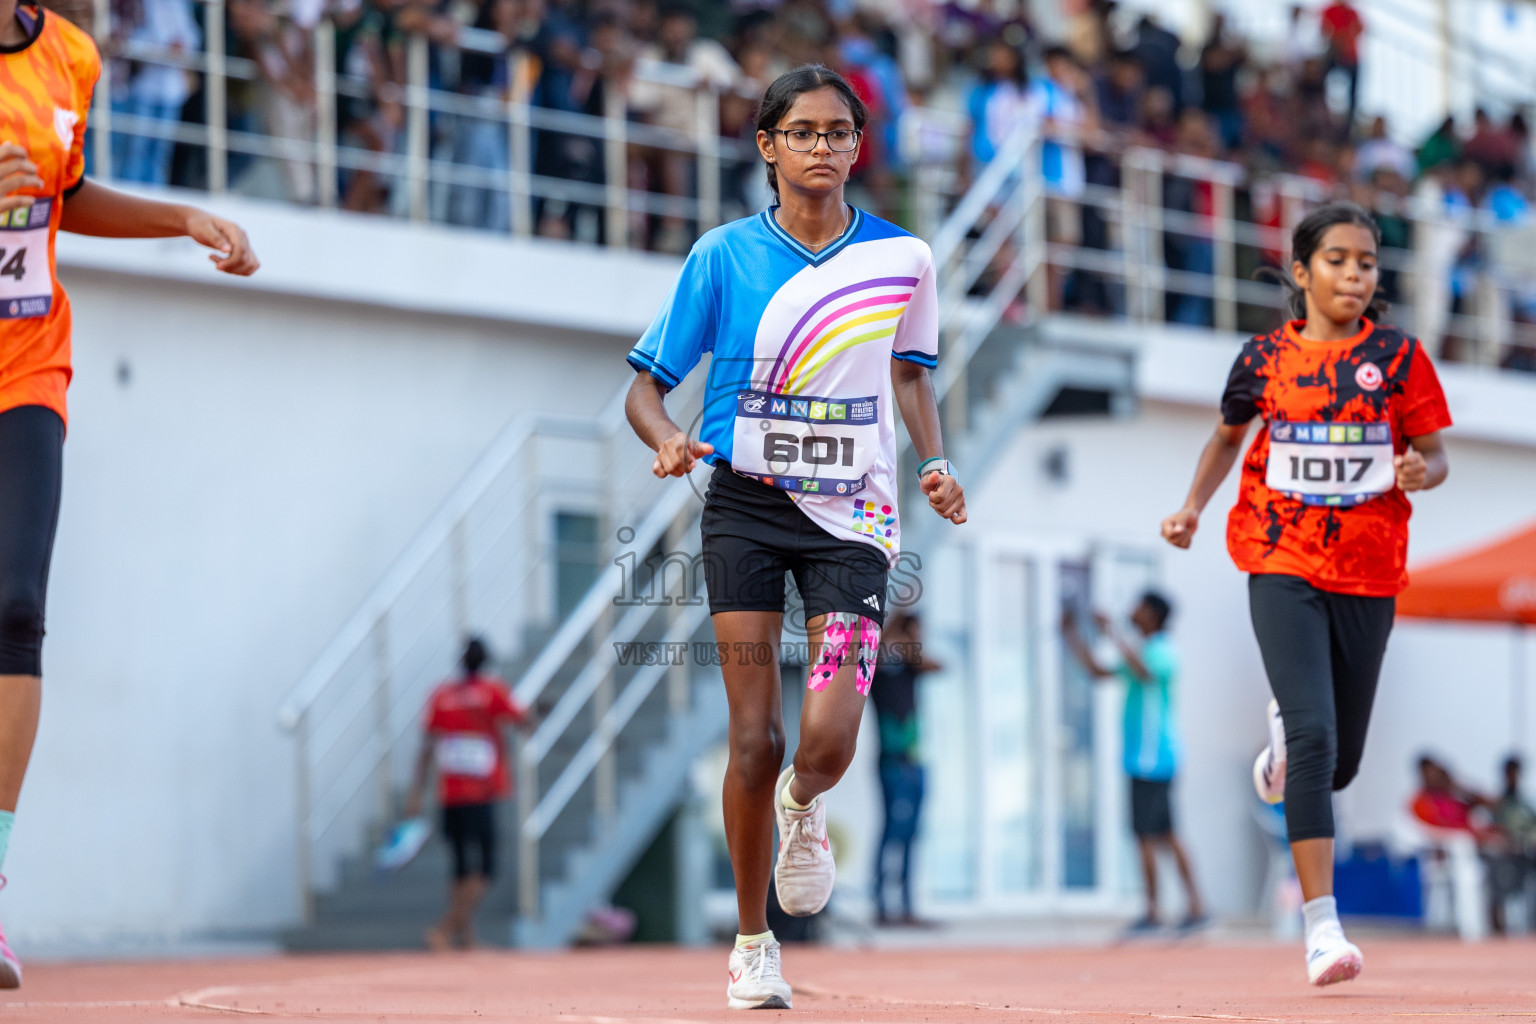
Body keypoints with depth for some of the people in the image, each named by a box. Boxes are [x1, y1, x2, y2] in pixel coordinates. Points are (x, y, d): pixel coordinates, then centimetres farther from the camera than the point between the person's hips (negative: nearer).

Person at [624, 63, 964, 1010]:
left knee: (828, 743, -15)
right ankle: (753, 944, 14)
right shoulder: (724, 255, -2)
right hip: (745, 506, 0)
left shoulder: (902, 258, 3)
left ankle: (804, 810, 24)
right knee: (755, 738, -4)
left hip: (852, 516, 1)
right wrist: (668, 438, -21)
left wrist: (935, 460, 4)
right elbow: (647, 387, 1)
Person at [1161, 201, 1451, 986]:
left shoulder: (1397, 356, 0)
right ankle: (1323, 928, -17)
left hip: (1369, 573, 2)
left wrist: (1421, 471, -20)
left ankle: (1284, 735, 51)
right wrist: (1193, 505, 5)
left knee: (1339, 763, 11)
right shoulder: (1266, 357, 2)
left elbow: (1435, 454, 3)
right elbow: (1229, 436, 19)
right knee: (1315, 738, -18)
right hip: (1284, 567, -2)